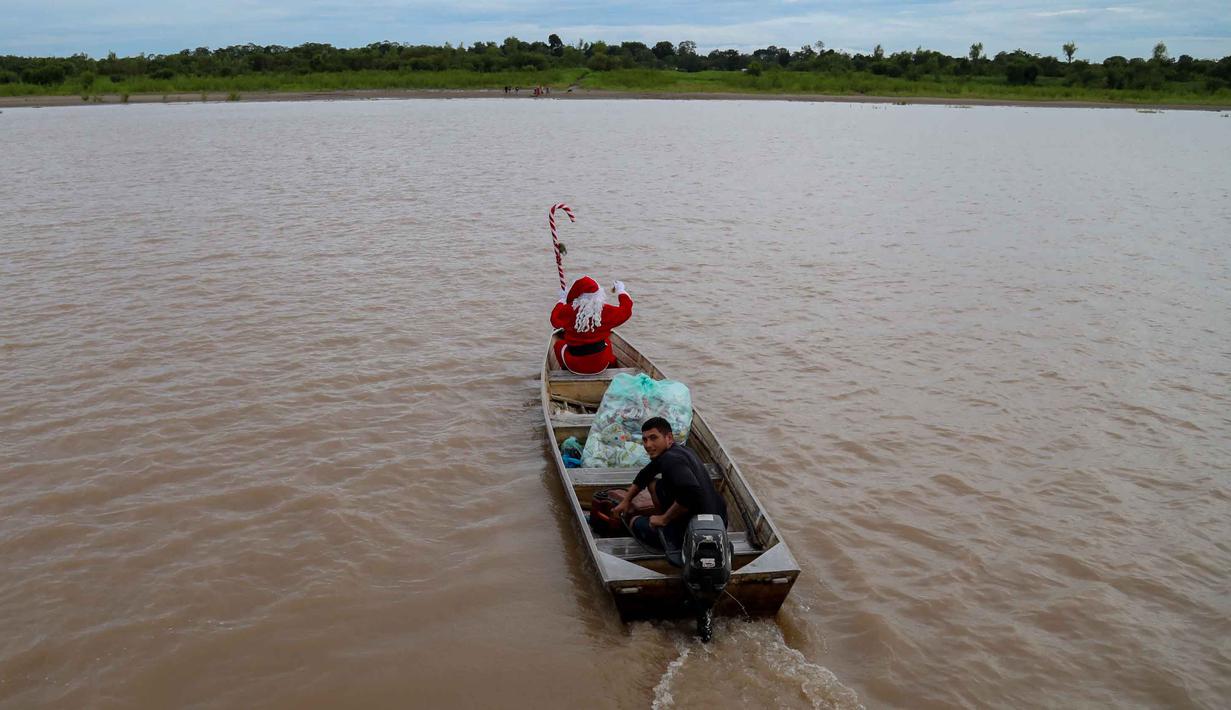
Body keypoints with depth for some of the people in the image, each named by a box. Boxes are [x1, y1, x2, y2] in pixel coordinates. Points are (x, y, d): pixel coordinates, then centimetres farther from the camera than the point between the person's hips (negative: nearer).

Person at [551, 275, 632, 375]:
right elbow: (626, 310, 3)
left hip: (574, 366, -1)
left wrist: (562, 300, 19)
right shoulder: (606, 310, -13)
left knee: (559, 344, 30)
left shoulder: (569, 310, -17)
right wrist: (621, 290, 19)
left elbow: (554, 319, 3)